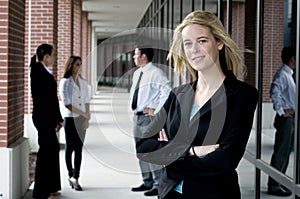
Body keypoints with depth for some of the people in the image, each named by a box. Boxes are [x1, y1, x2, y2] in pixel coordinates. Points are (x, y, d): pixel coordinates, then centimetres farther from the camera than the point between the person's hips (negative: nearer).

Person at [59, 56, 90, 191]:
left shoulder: (83, 82, 10)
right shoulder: (65, 82, -5)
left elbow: (86, 101, 9)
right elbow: (66, 103, -11)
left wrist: (87, 118, -3)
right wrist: (83, 114, -13)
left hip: (82, 119, 4)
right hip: (70, 119, -4)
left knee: (79, 149, 1)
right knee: (70, 148, 5)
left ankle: (75, 177, 5)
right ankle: (71, 175, 20)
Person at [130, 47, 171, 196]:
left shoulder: (156, 73, -13)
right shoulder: (136, 73, 13)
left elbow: (167, 92, -22)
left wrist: (157, 111, -19)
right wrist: (132, 106, 15)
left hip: (149, 116, -9)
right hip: (137, 116, 9)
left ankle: (158, 185, -1)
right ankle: (147, 182, 26)